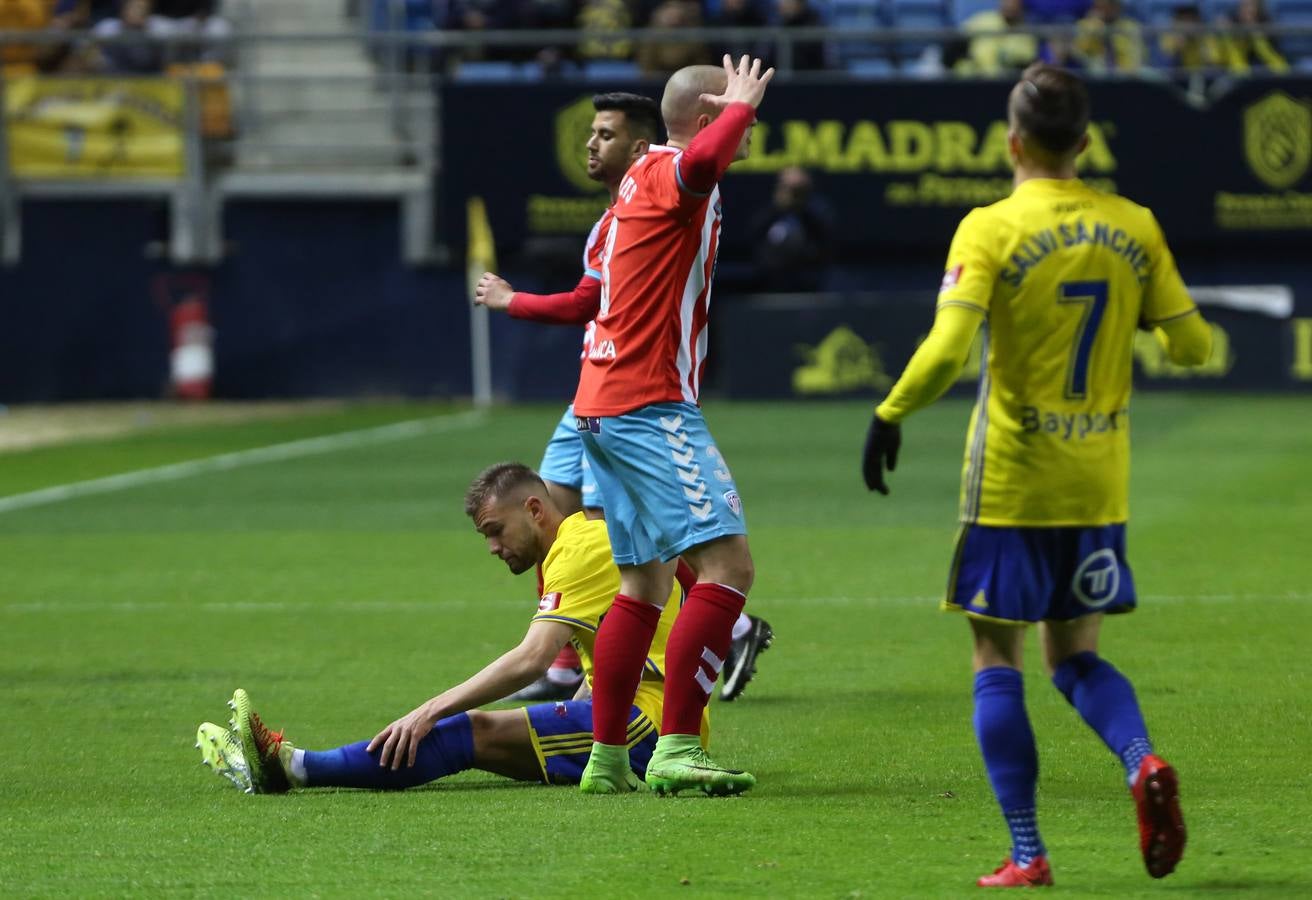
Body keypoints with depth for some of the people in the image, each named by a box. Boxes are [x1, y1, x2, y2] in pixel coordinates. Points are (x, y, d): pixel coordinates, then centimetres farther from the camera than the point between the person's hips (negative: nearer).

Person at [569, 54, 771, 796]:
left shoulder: (646, 178, 20)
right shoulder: (667, 174, -10)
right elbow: (703, 160, -36)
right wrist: (743, 103, -19)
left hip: (605, 402, 11)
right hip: (652, 403, -11)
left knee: (646, 582, 15)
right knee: (727, 562, -14)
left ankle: (607, 757, 14)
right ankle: (677, 749, -20)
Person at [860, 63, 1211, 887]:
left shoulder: (992, 230, -11)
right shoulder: (1135, 229, 1)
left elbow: (947, 352, -21)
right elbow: (1193, 345, 4)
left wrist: (890, 416, -5)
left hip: (1012, 483, -4)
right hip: (1099, 485, 4)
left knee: (997, 661, 6)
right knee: (1077, 655, 15)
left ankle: (1027, 853, 0)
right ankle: (1143, 762, -15)